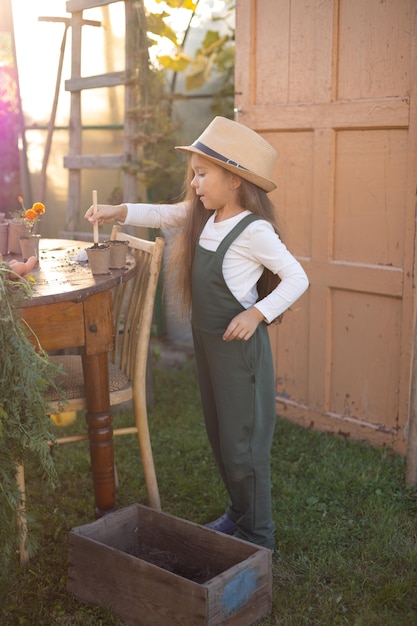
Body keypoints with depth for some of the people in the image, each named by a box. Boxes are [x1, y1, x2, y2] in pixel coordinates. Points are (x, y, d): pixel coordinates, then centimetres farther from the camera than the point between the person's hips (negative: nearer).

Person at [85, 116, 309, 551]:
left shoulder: (254, 231, -19)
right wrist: (119, 212, 2)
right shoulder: (203, 216, 4)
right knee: (219, 437, 20)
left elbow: (297, 279, -17)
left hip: (240, 346, -8)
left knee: (242, 445, 2)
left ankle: (259, 535, 18)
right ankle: (238, 514, 38)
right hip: (207, 341, 9)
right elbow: (163, 214, 17)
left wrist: (257, 313, -27)